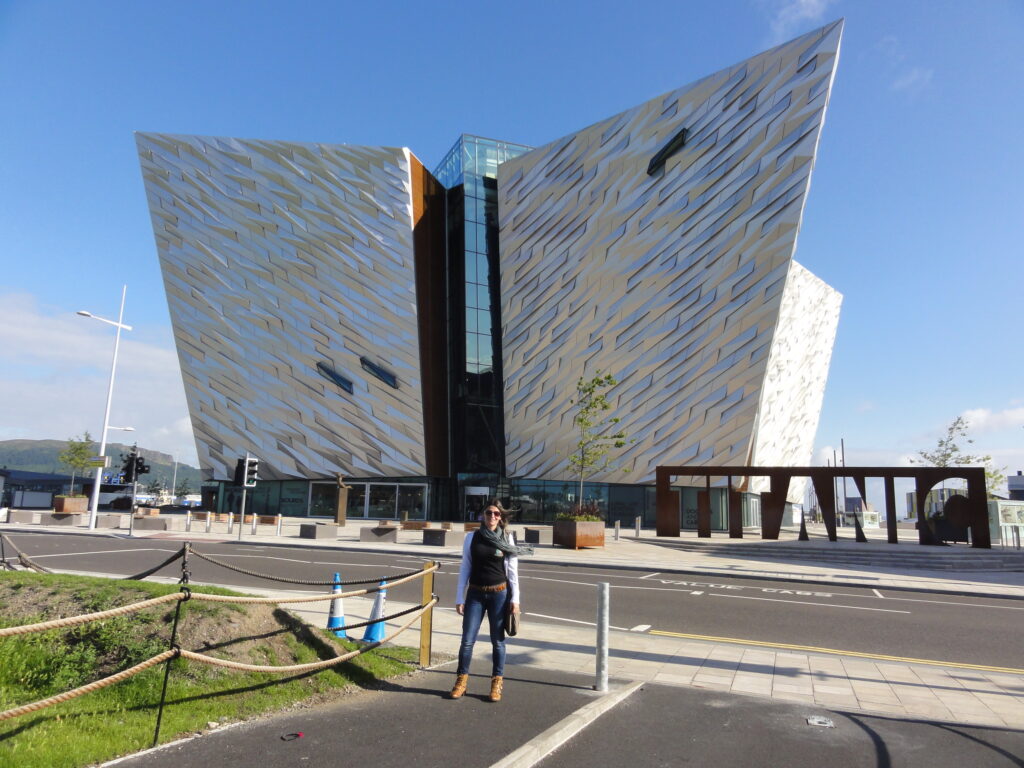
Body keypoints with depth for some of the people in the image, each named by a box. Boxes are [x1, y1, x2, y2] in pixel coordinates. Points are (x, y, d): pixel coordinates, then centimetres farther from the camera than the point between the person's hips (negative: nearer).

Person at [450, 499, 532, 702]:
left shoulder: (507, 538, 0)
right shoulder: (472, 537, 1)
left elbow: (512, 570, 2)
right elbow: (465, 568, 4)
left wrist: (515, 598, -2)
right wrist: (460, 598, 2)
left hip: (499, 594, -1)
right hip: (475, 594, 1)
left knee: (498, 640, 8)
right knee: (467, 639, 0)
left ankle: (497, 683, 21)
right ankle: (461, 680, 16)